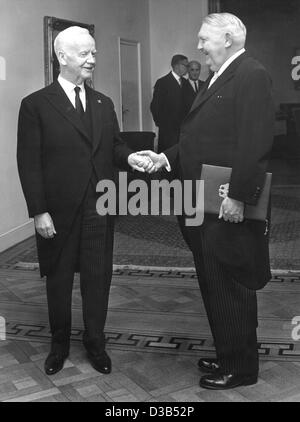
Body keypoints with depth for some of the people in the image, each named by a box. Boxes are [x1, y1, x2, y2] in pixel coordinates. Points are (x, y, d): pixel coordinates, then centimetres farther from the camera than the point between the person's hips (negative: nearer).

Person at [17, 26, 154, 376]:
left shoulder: (103, 104, 10)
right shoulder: (35, 105, -5)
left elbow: (113, 146, 13)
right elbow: (29, 163, -8)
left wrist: (129, 157, -10)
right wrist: (39, 211, -13)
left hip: (99, 209, 4)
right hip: (59, 212, -3)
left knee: (98, 277, 10)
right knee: (58, 279, 13)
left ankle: (95, 343, 29)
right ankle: (59, 344, 33)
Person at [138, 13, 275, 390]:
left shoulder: (251, 75, -12)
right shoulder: (216, 79, 18)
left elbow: (255, 143, -21)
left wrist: (238, 197, -23)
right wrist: (167, 157, 8)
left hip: (228, 206, -9)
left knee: (230, 287, 2)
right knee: (213, 285, 17)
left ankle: (240, 367, 19)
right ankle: (227, 354, 33)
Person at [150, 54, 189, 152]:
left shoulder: (185, 82, 13)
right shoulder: (162, 82, -6)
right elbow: (155, 106, -7)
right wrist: (160, 123, -5)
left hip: (182, 128, 5)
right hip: (168, 129, -5)